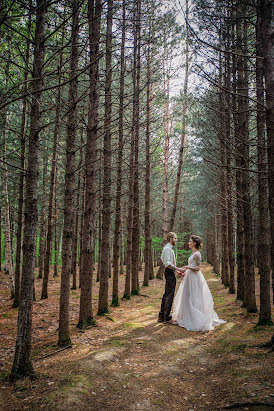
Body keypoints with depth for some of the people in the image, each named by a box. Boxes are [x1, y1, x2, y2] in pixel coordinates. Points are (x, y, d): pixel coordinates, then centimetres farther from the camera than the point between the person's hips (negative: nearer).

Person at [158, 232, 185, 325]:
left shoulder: (169, 248, 18)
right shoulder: (167, 248, -15)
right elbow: (167, 263, -25)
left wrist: (177, 271, 14)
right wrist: (178, 269, -26)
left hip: (170, 272, 11)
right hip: (170, 273, -11)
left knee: (166, 295, 14)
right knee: (169, 296, -5)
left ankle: (161, 317, 22)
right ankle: (167, 318, 1)